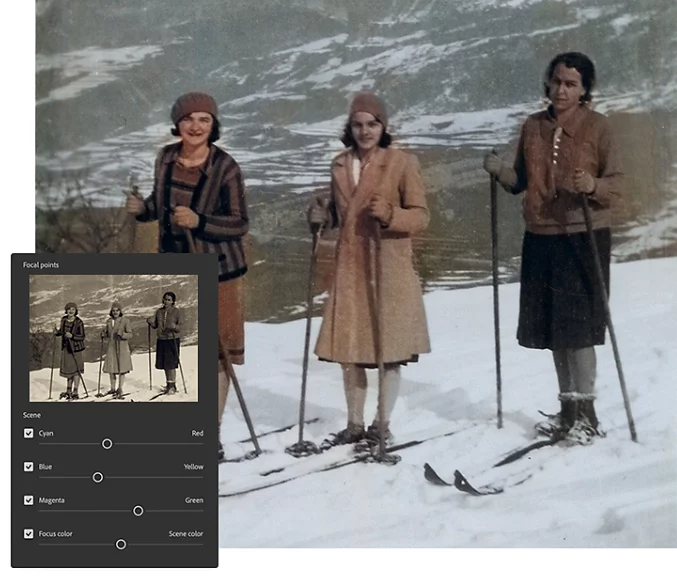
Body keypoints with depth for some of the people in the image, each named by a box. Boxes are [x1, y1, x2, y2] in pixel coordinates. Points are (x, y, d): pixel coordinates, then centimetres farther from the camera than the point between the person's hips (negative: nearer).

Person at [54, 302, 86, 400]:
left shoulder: (79, 322, -13)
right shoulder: (64, 320, 5)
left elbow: (82, 337, -14)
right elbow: (61, 332, 16)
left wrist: (72, 336, -28)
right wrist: (57, 331, -5)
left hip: (76, 347, -6)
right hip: (66, 347, 6)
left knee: (76, 369, -5)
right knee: (68, 369, 15)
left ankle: (75, 392, -1)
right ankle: (69, 391, 27)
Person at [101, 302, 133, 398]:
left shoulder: (125, 320, -7)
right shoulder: (109, 321, 8)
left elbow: (130, 335, -9)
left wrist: (122, 334, -27)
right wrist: (103, 334, -4)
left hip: (122, 347, -4)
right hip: (111, 347, 5)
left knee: (121, 369, 0)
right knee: (110, 369, 7)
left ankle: (120, 389, 12)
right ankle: (112, 389, 23)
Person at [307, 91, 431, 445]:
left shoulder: (402, 163, -4)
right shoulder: (340, 165, 11)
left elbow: (421, 216, -5)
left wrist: (390, 215, -23)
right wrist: (322, 217, -1)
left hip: (390, 269, -4)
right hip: (350, 268, 4)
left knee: (390, 350, 1)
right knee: (348, 349, 6)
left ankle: (383, 423, 16)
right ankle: (355, 423, 20)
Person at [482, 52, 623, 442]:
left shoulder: (598, 126, -4)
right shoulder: (533, 126, 9)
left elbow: (618, 181, -6)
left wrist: (594, 186, -26)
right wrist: (500, 171, -6)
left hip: (584, 237, -5)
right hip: (541, 238, 5)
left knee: (578, 325, -7)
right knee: (552, 326, 10)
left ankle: (586, 413, 4)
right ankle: (568, 409, 24)